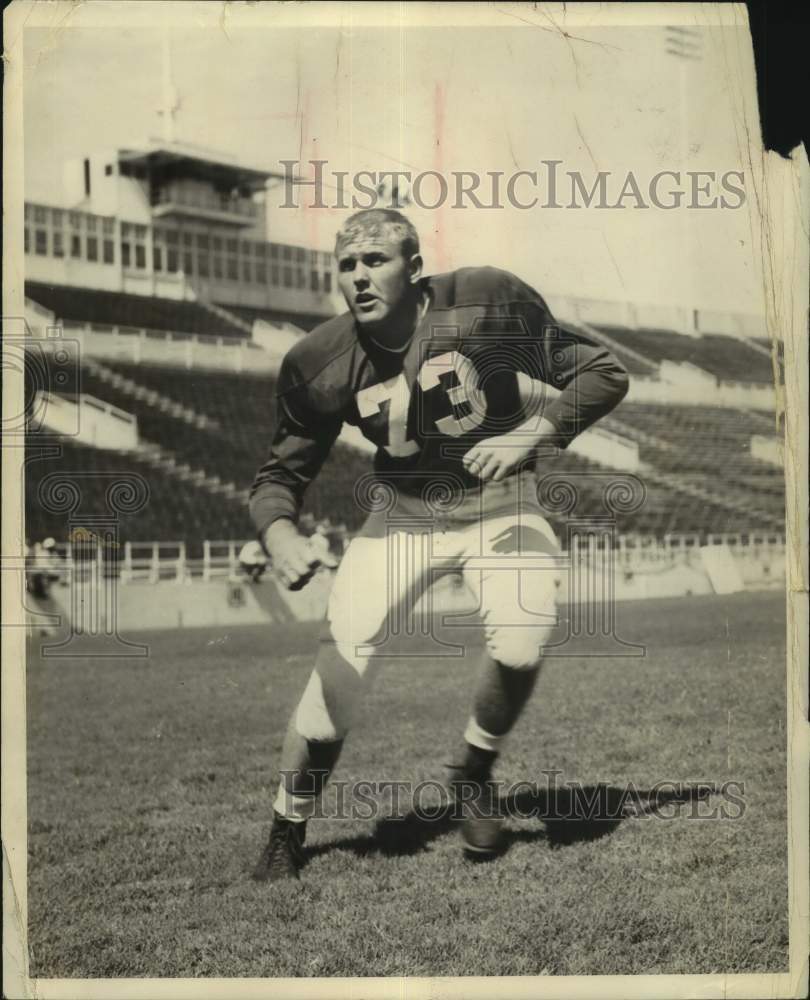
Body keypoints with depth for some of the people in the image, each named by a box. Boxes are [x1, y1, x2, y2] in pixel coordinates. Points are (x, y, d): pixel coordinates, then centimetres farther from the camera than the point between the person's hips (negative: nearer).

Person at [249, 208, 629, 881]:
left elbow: (603, 375, -9)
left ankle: (476, 776, 8)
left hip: (498, 505, -1)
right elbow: (281, 474, 0)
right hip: (400, 515, 1)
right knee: (343, 661, -14)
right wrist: (280, 534, -22)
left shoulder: (488, 301, -17)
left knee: (521, 643, -25)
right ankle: (286, 835, 8)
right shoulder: (320, 364, -11)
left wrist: (530, 436, -23)